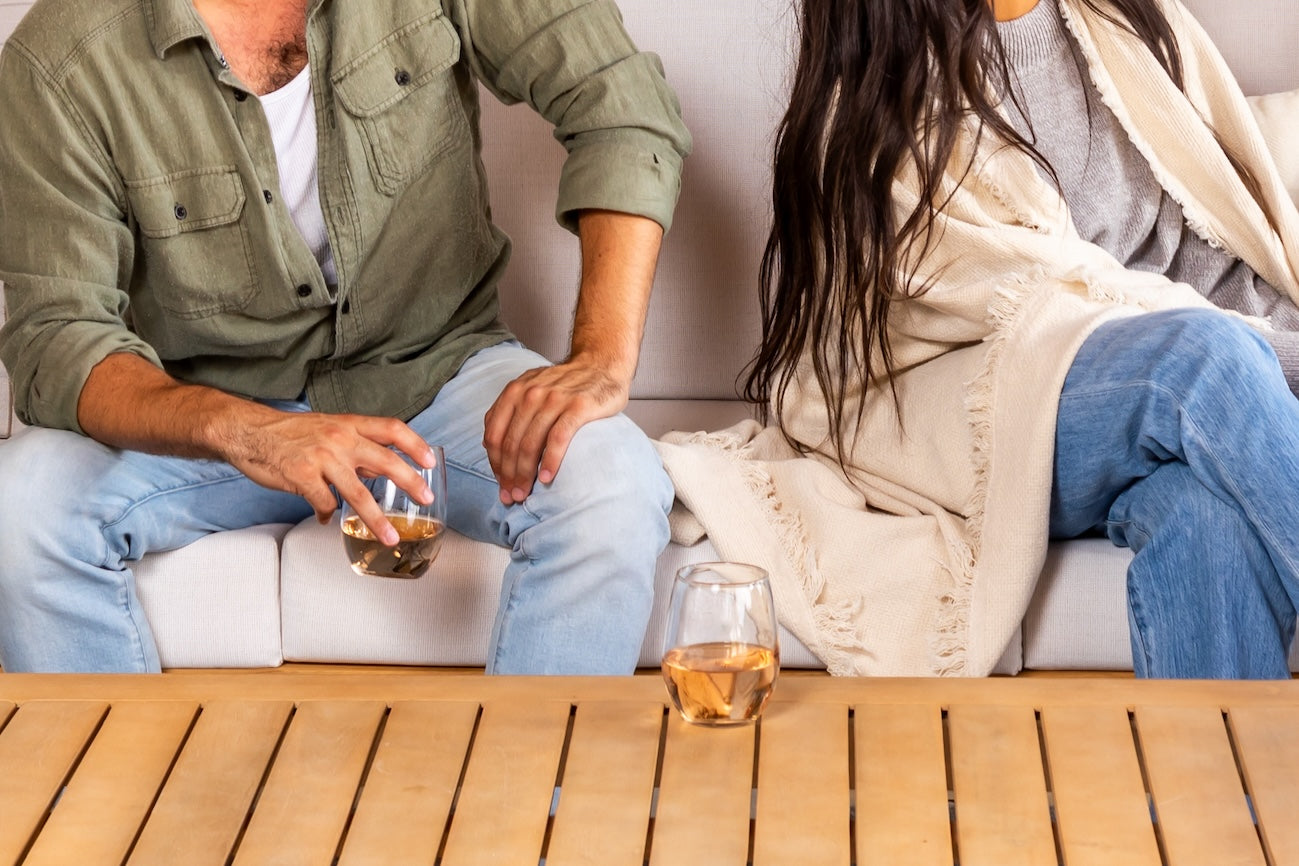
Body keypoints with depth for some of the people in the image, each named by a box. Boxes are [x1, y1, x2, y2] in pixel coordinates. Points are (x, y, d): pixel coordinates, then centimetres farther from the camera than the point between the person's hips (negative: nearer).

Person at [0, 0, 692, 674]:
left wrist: (601, 363, -28)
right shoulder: (58, 61, -17)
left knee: (612, 491, -30)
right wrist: (241, 432, -40)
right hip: (206, 404, 0)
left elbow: (625, 105, -14)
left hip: (435, 368, 1)